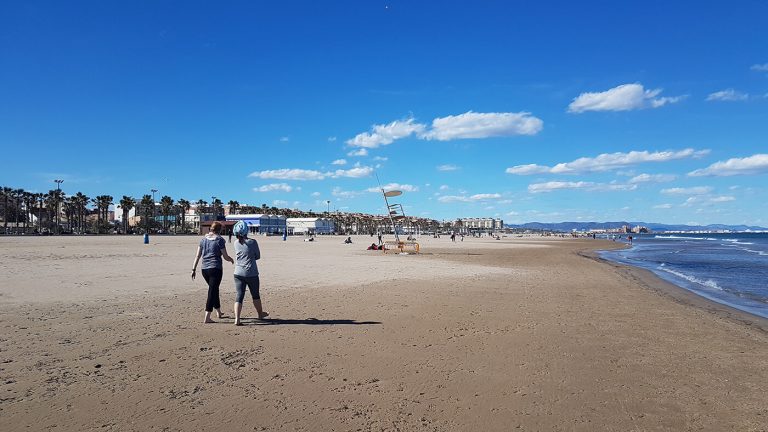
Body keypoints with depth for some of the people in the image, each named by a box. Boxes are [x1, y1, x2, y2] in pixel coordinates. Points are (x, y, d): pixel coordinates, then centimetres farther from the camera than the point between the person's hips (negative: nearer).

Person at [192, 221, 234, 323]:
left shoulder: (204, 239, 8)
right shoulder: (219, 239, -7)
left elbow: (198, 255, 7)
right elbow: (225, 256, -4)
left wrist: (194, 269, 11)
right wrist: (232, 260, 16)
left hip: (204, 269, 6)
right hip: (215, 268, -6)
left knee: (214, 290, 20)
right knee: (212, 292, -2)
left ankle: (219, 313, 33)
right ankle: (207, 318, -6)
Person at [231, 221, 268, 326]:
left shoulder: (236, 243, 1)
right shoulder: (252, 242, -11)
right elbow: (258, 256, 0)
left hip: (238, 273, 3)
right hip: (252, 273, -3)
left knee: (239, 295, 3)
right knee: (255, 295, 15)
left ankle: (237, 319, -9)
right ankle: (260, 313, 34)